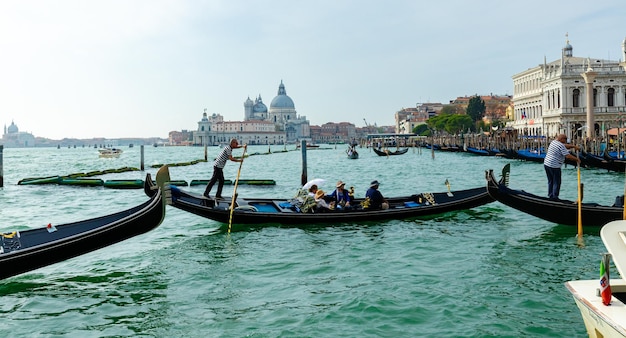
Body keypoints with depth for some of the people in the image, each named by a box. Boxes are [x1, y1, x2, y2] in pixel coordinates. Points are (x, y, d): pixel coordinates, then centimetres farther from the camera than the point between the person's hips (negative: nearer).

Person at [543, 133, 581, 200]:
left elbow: (565, 145, 22)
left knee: (550, 181, 16)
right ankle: (554, 197, 4)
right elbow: (568, 156, -19)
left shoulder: (553, 142, 11)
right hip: (554, 166, -9)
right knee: (557, 182, 2)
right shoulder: (561, 146, -16)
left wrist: (574, 146, 14)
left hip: (546, 164, 9)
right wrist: (577, 159, -7)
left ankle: (550, 195, 20)